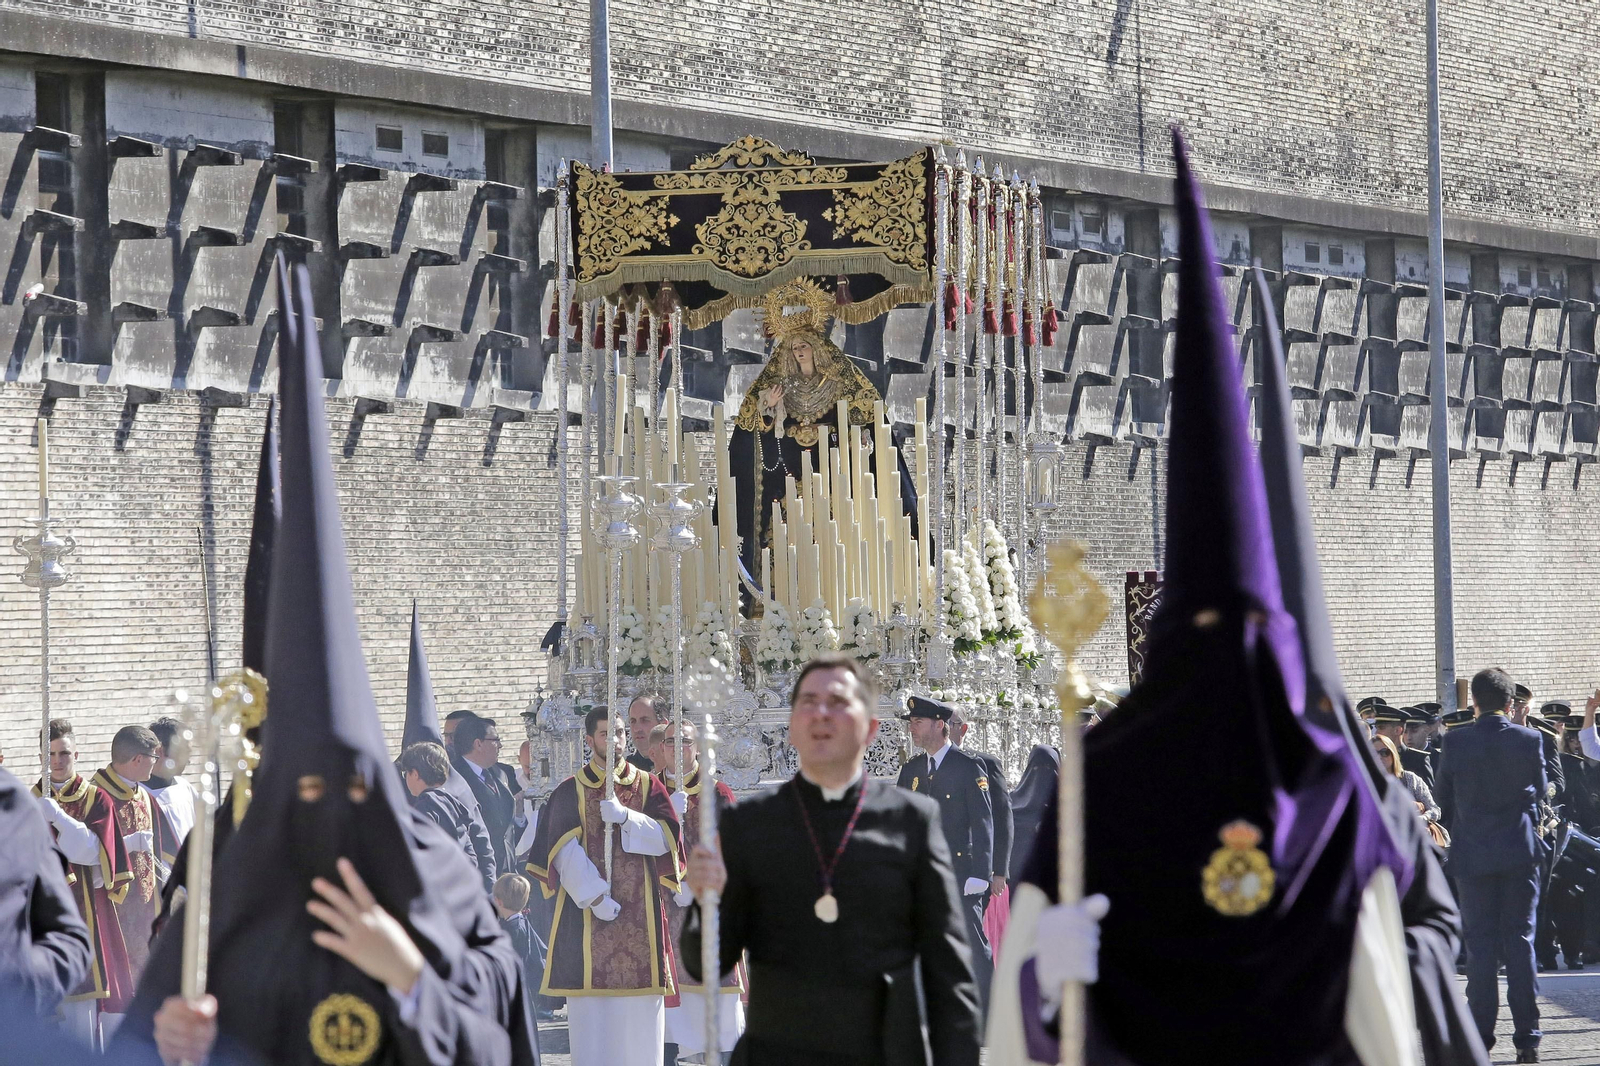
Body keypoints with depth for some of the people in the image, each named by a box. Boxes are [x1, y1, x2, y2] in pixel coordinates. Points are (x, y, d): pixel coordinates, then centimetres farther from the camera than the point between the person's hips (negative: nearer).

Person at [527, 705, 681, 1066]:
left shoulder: (647, 786, 11)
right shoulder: (571, 791, 6)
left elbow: (668, 837, 0)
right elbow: (563, 848, -4)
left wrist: (625, 816, -16)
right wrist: (594, 896, -14)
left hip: (639, 910, 1)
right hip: (586, 908, -1)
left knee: (640, 1012, -3)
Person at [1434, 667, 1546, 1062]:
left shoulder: (1456, 743, -7)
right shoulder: (1529, 740, -5)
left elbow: (1443, 796, 3)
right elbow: (1539, 789, 8)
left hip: (1473, 853, -1)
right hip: (1521, 850, 1)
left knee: (1481, 944, 5)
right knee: (1519, 940, 4)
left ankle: (1481, 1035, 3)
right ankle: (1527, 1037, 1)